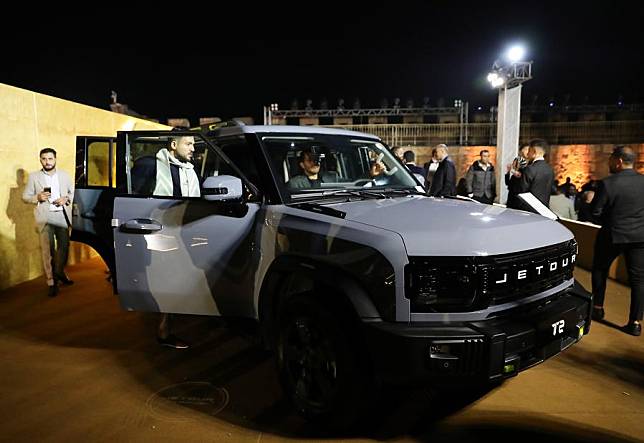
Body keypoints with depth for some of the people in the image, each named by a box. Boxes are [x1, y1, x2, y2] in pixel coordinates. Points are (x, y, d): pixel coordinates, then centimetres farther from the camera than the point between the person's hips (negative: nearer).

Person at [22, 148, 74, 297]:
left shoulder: (64, 175, 11)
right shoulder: (34, 177, 5)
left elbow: (73, 192, 14)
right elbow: (25, 197, 6)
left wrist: (66, 199, -6)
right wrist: (37, 197, -14)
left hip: (62, 216, 2)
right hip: (44, 218, -2)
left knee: (64, 247, 8)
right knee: (47, 250, -3)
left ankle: (59, 273, 31)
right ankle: (51, 282, 3)